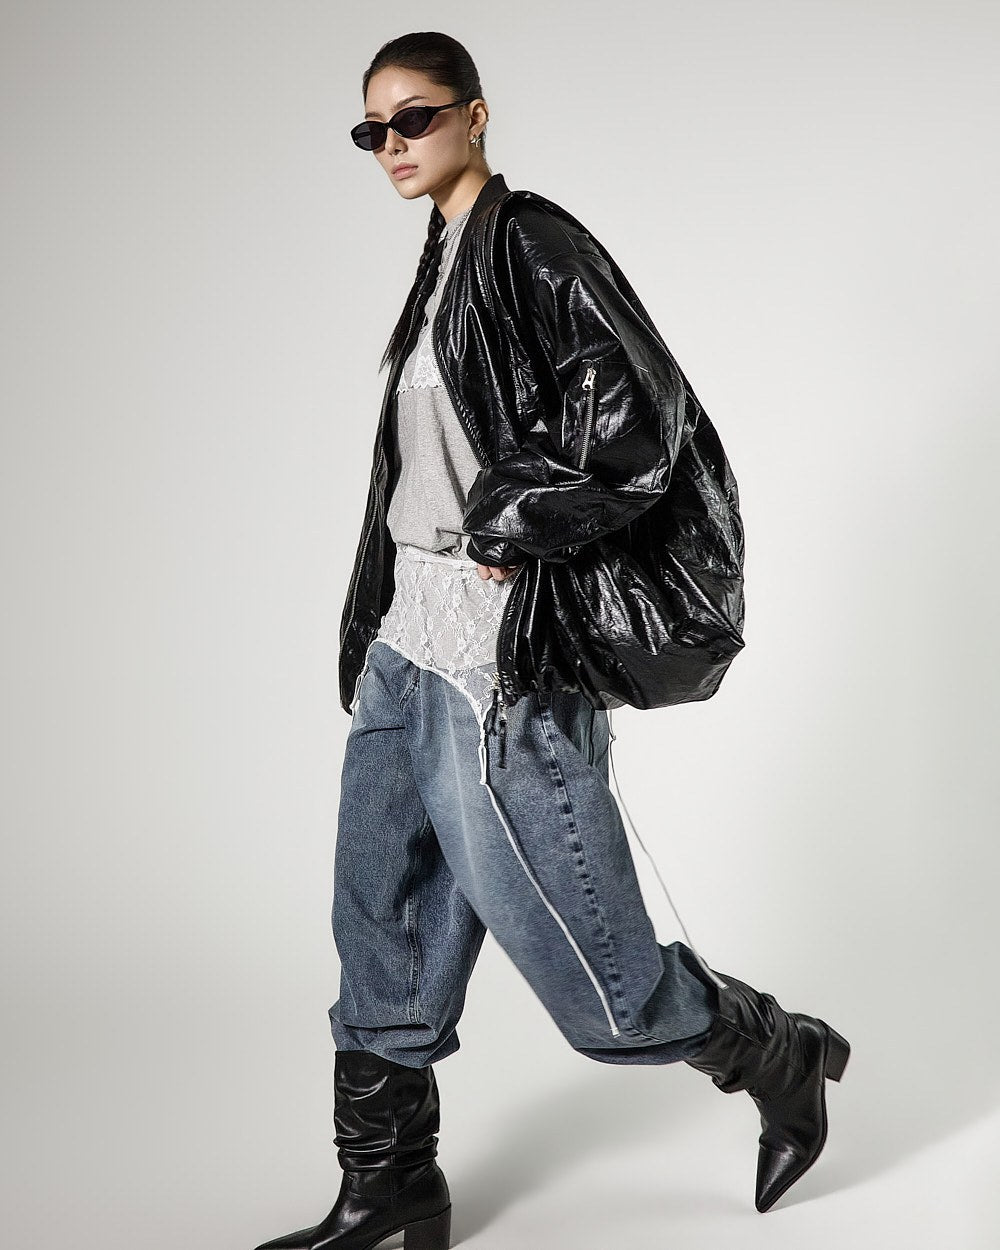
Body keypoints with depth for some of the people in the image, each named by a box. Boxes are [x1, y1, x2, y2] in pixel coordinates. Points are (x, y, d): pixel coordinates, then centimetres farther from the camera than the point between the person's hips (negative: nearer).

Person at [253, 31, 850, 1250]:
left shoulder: (535, 247, -8)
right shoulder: (443, 268, 18)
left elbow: (637, 418, -19)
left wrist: (509, 524, -12)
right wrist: (376, 628, 18)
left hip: (502, 667, -9)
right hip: (405, 646, 9)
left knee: (587, 975, -2)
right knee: (382, 934, 11)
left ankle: (781, 1057, 24)